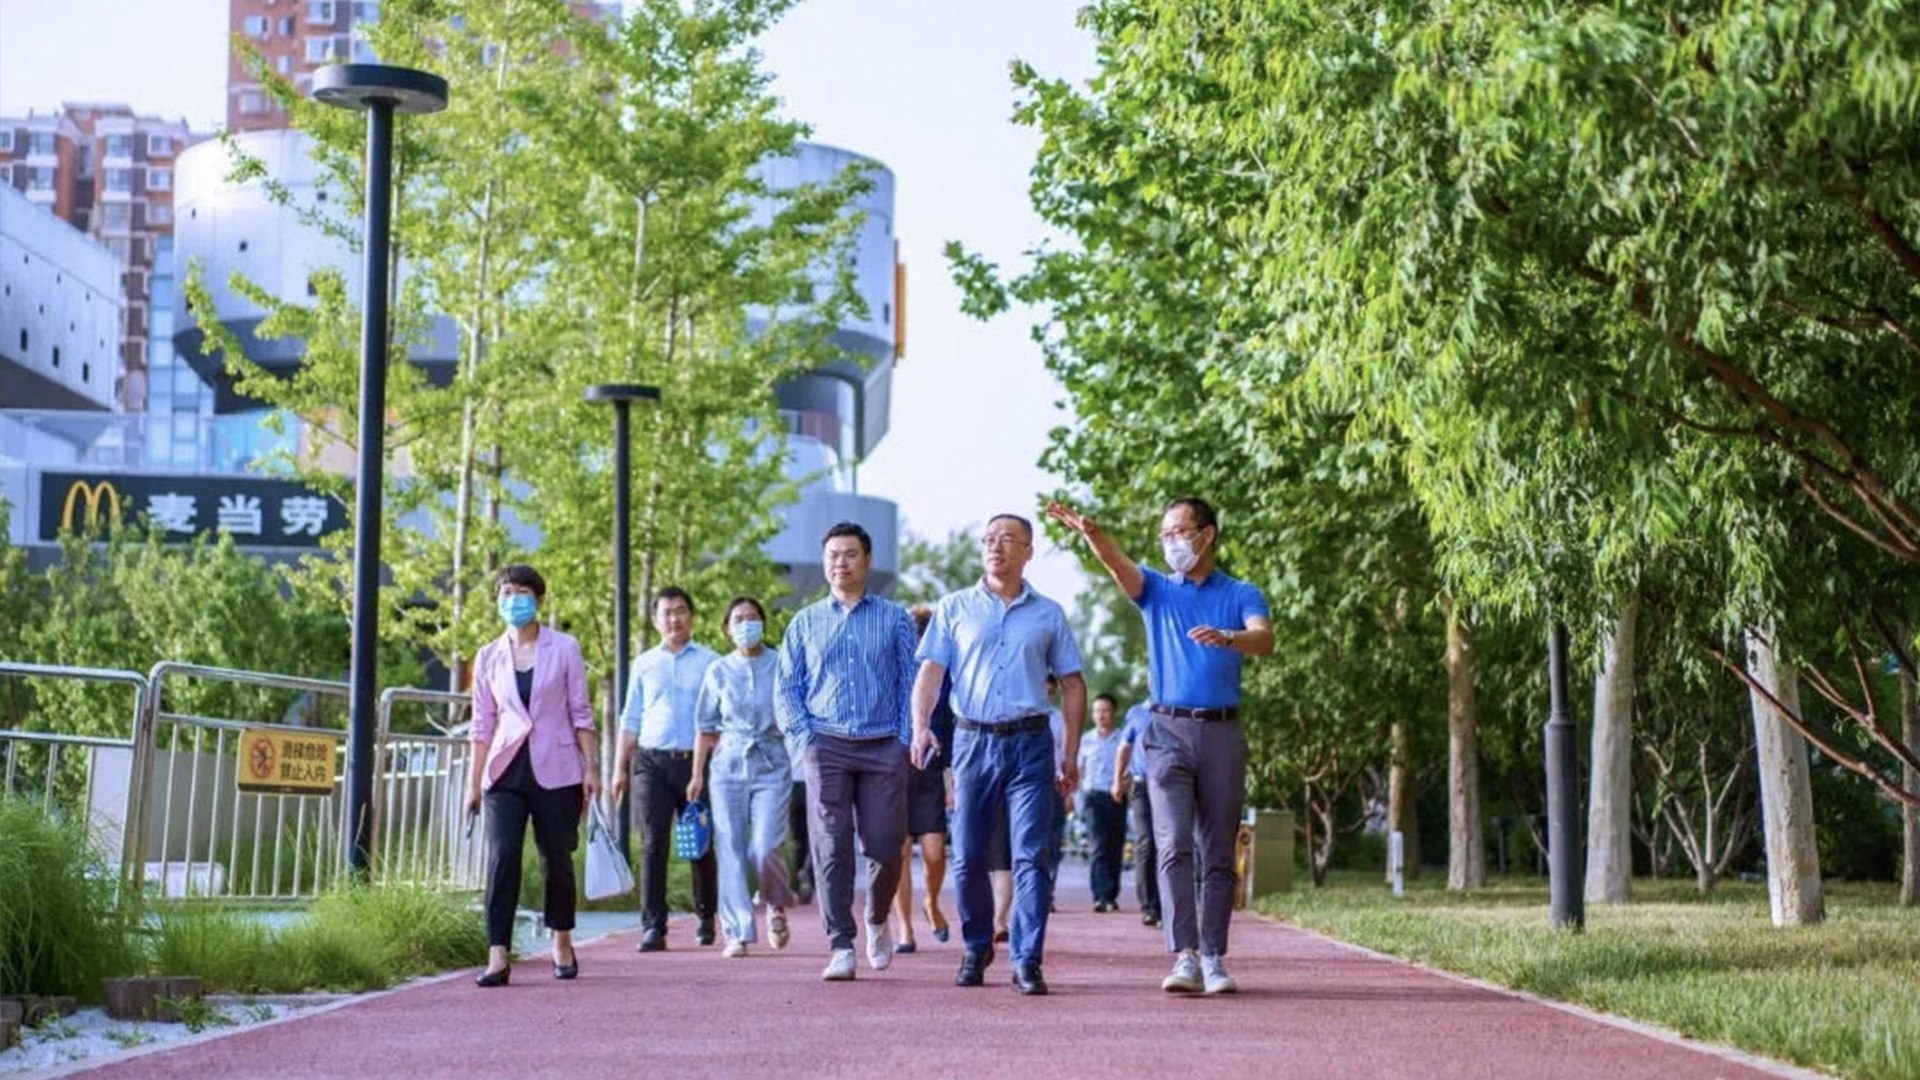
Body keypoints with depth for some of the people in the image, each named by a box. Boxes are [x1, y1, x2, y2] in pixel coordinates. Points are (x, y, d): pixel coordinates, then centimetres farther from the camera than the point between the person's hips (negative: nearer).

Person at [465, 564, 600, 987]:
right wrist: (473, 782, 7)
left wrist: (591, 767, -1)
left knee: (556, 858, 5)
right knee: (502, 857, -12)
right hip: (506, 770, 1)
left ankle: (562, 942, 26)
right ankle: (497, 956, -14)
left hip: (555, 769, -1)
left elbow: (581, 713, 4)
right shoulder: (488, 657, 8)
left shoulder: (564, 649, 3)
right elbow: (482, 723, 11)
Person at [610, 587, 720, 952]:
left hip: (696, 761, -1)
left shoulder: (709, 662, 7)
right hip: (652, 760, 1)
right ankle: (653, 926, -9)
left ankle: (706, 917, 25)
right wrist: (620, 767, 11)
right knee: (653, 844, -8)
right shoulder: (644, 664, 14)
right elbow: (630, 719, 17)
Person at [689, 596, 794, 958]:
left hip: (772, 765, -2)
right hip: (729, 766, 2)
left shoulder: (782, 666, 4)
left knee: (766, 847, -14)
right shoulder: (718, 671, 10)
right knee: (731, 850, -3)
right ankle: (738, 933, 3)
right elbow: (707, 727, 15)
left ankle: (777, 905, 17)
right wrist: (697, 774, 11)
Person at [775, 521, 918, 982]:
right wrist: (803, 739, -3)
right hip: (827, 746, 0)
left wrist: (906, 740, -4)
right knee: (831, 847, -8)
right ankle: (841, 946, -5)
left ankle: (877, 920, 27)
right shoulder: (805, 623, 12)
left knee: (885, 847, -1)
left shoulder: (895, 619, 9)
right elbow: (785, 688, 11)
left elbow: (912, 682, 6)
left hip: (884, 748, 0)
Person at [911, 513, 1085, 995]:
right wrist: (920, 725, -16)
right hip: (974, 740, 1)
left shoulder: (1048, 614, 10)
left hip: (1031, 743, 0)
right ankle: (976, 949, 21)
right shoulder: (954, 608, 9)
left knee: (1031, 856, -7)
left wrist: (1070, 757, 6)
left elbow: (1073, 685, 12)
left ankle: (1028, 961, -5)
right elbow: (930, 671, 2)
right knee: (968, 857, 3)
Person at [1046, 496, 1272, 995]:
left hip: (1222, 733, 0)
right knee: (1173, 846, -12)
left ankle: (1213, 958, 11)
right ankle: (1185, 957, -18)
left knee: (1218, 854, 4)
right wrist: (1090, 532, -32)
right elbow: (1118, 562, -10)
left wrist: (1225, 637, -34)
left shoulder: (1242, 596, 8)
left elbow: (1264, 639, -12)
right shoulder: (1156, 590, 11)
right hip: (1168, 731, 0)